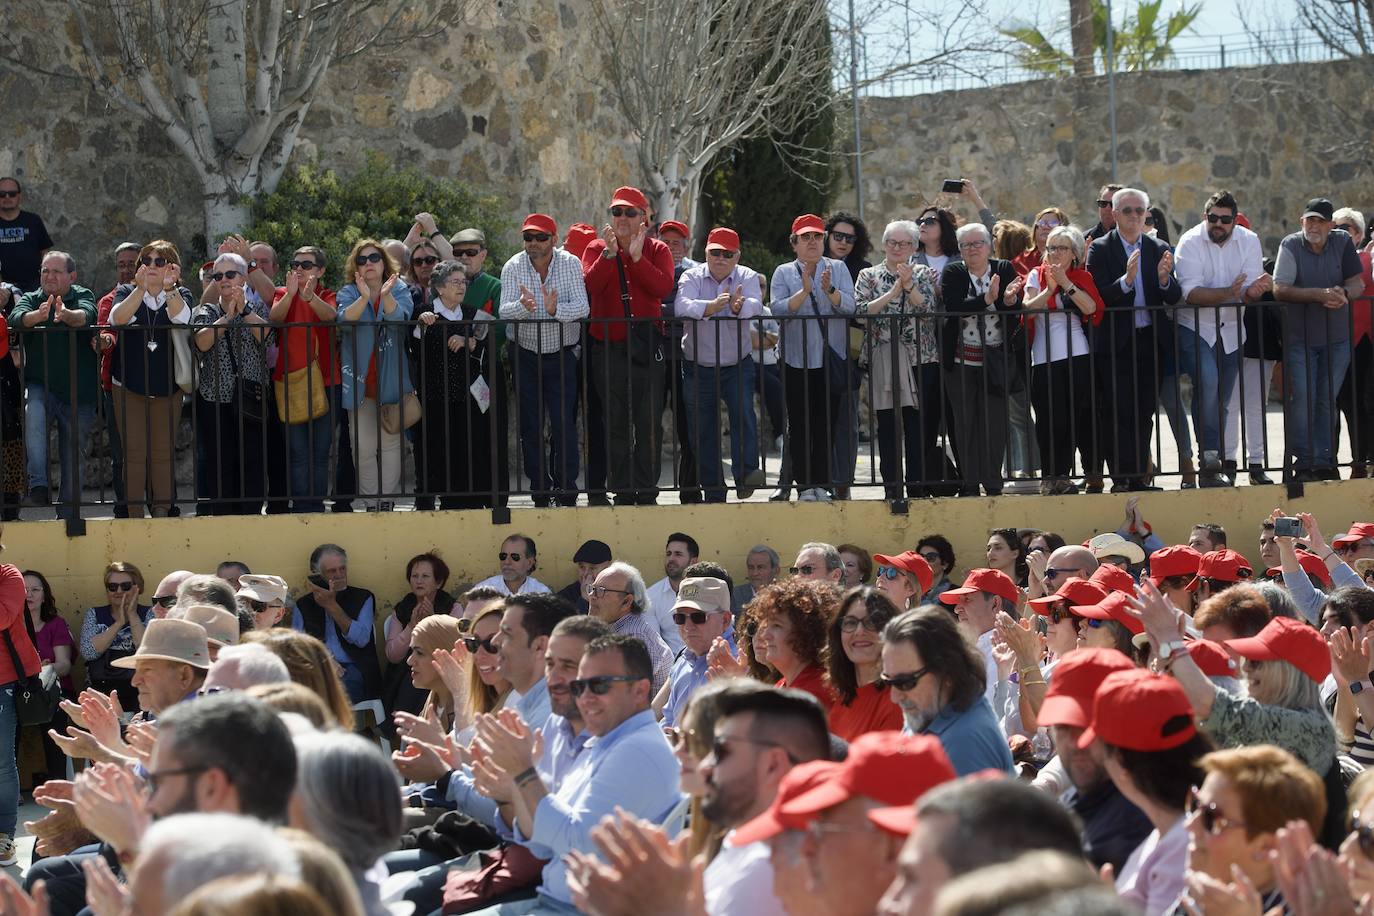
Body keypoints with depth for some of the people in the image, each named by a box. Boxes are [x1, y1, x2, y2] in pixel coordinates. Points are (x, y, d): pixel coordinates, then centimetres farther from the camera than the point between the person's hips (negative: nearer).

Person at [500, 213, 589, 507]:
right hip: (526, 356, 2)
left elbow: (581, 306, -19)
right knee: (530, 425, 3)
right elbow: (504, 311, -16)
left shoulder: (570, 263, -7)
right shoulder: (513, 267, -4)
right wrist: (523, 306, -39)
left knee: (564, 423, -8)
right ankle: (540, 488, 10)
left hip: (562, 354, -2)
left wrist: (555, 309, -38)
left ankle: (566, 490, -2)